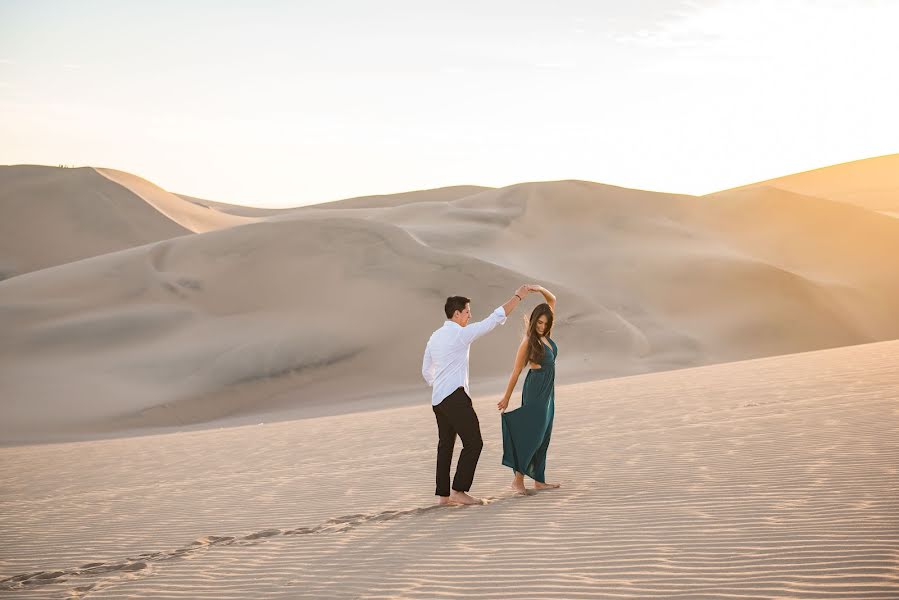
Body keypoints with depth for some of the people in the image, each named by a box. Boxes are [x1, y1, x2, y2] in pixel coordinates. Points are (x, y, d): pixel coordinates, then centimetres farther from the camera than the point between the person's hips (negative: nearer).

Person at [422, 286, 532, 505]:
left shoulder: (434, 337, 14)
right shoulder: (461, 334, -10)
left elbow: (426, 371, 20)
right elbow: (495, 319, -9)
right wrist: (518, 297, -3)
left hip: (438, 399, 9)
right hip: (456, 397, -9)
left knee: (445, 445, 11)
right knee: (473, 443, -5)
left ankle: (443, 494, 11)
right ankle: (459, 490, -9)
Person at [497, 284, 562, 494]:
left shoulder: (544, 334, 4)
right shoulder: (528, 341, -14)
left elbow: (552, 300, 11)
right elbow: (516, 372, -8)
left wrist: (541, 289, -7)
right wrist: (506, 398, -4)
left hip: (547, 390, 8)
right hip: (535, 389, -8)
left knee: (543, 436, 10)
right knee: (532, 433, -10)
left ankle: (539, 480, 14)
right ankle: (518, 478, -8)